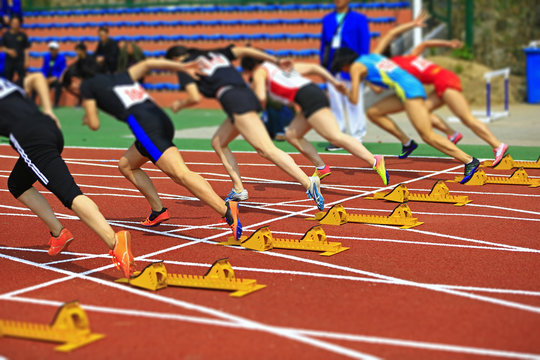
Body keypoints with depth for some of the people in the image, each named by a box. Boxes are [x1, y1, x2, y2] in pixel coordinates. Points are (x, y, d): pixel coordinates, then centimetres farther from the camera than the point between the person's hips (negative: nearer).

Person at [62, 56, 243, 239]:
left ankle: (226, 209, -35)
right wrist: (182, 67, 10)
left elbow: (94, 124, 13)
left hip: (145, 125, -8)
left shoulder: (86, 86, 15)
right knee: (125, 165, 25)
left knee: (181, 174, -19)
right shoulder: (119, 77, 32)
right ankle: (158, 211, 18)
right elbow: (148, 63, 21)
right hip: (163, 121, 8)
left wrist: (87, 119, 37)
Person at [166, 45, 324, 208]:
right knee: (218, 143, 22)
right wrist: (276, 60, 16)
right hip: (248, 95, 8)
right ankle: (238, 190, 15)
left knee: (266, 149, -17)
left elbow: (195, 98, 0)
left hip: (234, 99, -8)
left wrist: (180, 105, 22)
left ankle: (309, 182, -31)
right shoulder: (215, 54, 30)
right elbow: (244, 50, 19)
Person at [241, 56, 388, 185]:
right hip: (316, 92, 9)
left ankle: (376, 162, -31)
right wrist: (335, 82, 20)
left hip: (308, 97, -9)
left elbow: (261, 98, -2)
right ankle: (321, 168, 8)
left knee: (335, 137, -18)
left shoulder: (260, 72, 12)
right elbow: (314, 68, 26)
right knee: (292, 135, 17)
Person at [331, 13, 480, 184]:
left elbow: (354, 99, -2)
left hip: (410, 91, -10)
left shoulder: (355, 67, 1)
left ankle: (469, 161, -18)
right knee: (373, 113, 16)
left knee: (428, 136, -13)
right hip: (406, 92, 10)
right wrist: (413, 24, 39)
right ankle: (406, 142, 13)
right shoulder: (373, 55, 23)